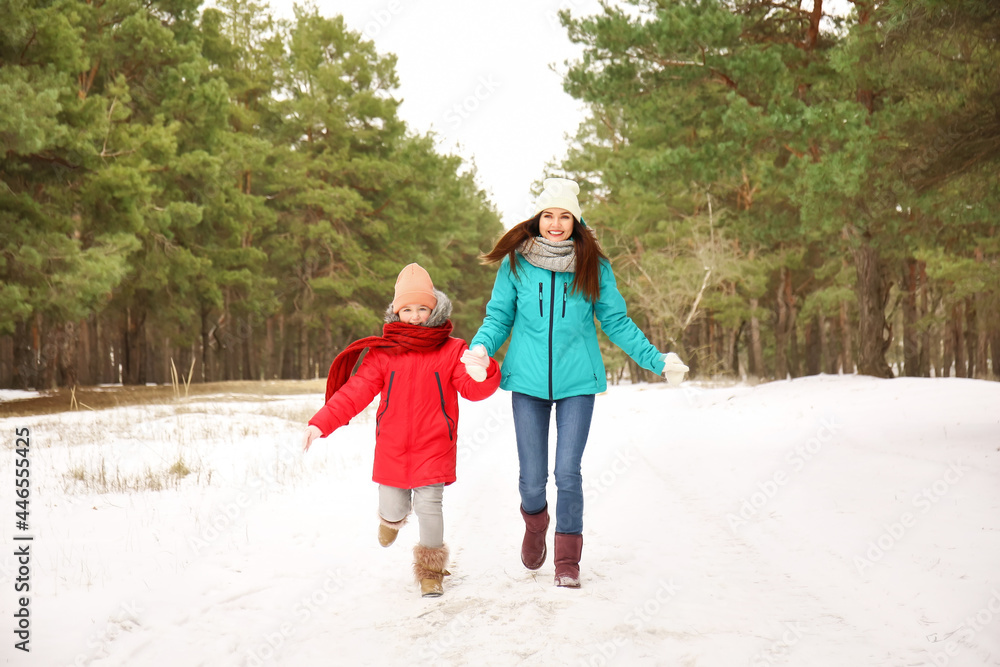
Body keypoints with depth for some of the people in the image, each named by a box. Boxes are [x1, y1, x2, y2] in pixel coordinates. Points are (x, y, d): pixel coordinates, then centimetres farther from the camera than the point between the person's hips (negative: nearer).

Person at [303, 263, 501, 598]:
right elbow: (356, 391, -4)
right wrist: (321, 423, -14)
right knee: (394, 509, 11)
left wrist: (482, 373, -38)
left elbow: (473, 390, -13)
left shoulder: (452, 350, -3)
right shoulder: (383, 352, 0)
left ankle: (430, 569, 16)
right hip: (392, 448, 2)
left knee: (429, 506, -6)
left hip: (433, 446, -2)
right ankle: (392, 518, 52)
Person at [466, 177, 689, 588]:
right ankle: (535, 524, 38)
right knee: (532, 477, 3)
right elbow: (498, 317, 7)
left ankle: (568, 559, 14)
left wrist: (655, 359, 2)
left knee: (568, 473, -4)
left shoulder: (594, 267, 2)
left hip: (577, 382, 0)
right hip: (528, 381, 0)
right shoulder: (516, 264, 1)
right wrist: (481, 348, -13)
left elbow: (616, 322, 8)